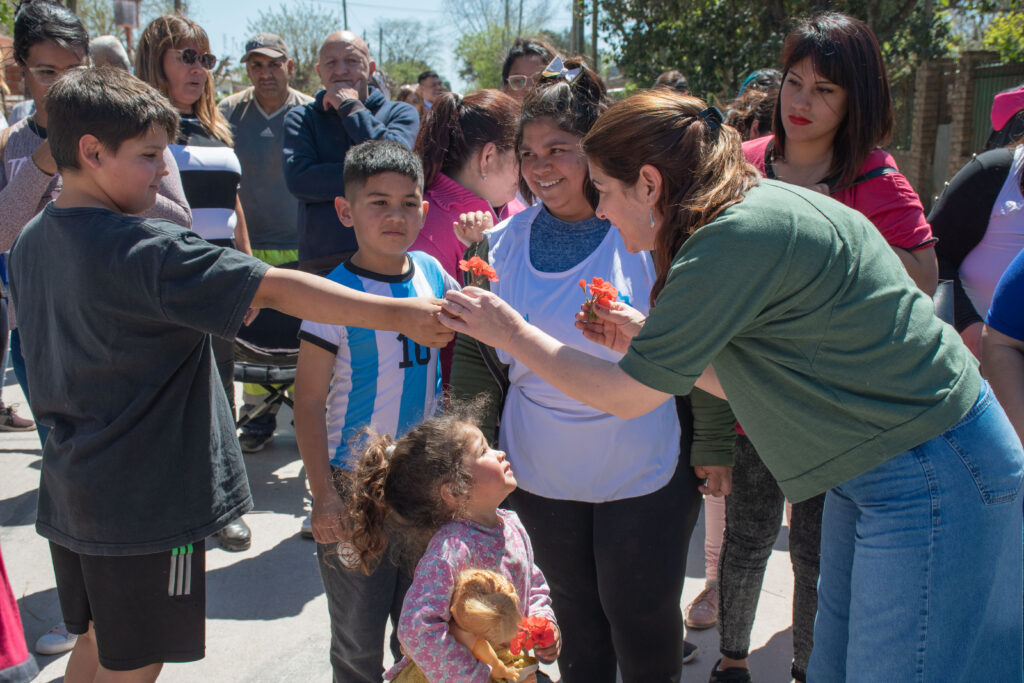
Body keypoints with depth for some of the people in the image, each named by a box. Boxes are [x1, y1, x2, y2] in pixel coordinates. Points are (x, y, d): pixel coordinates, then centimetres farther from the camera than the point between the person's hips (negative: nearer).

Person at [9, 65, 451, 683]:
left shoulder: (31, 242, 4)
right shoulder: (146, 250, -23)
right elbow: (275, 289, -29)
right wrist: (400, 314, -28)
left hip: (71, 493, 9)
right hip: (143, 504, -9)